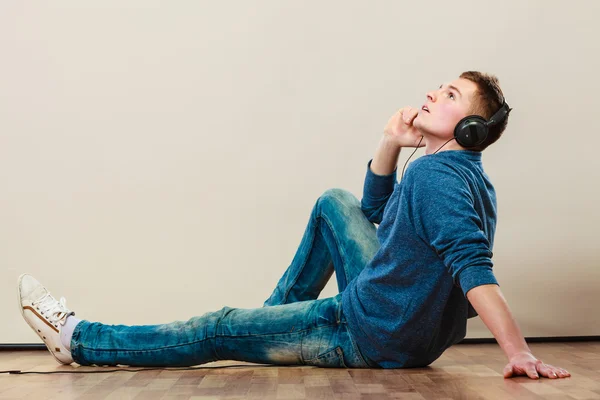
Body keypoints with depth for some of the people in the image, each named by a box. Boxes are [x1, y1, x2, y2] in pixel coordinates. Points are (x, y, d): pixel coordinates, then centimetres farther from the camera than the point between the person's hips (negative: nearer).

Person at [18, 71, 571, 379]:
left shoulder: (436, 173, -23)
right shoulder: (463, 174, 8)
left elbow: (472, 266, -34)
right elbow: (375, 211, 16)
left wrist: (520, 354, -42)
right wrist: (391, 144, 1)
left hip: (375, 337, -9)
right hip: (400, 313, 9)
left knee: (219, 329, 1)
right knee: (334, 202, 21)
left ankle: (79, 339, 18)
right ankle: (277, 316, 28)